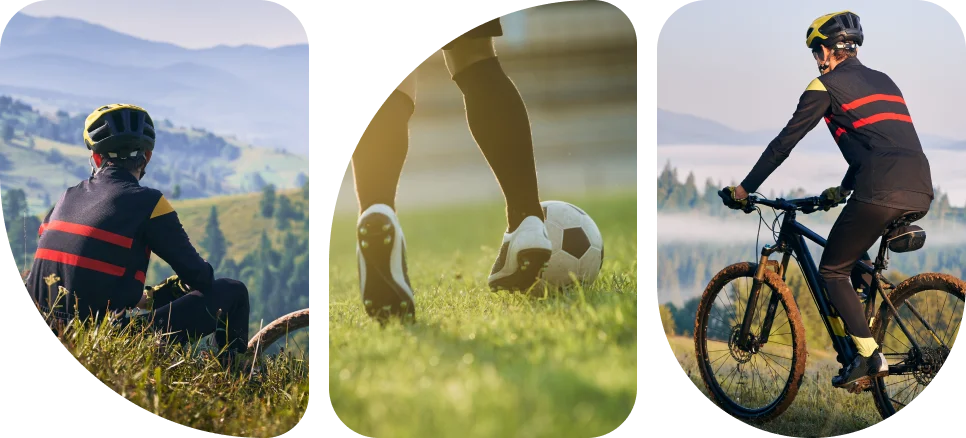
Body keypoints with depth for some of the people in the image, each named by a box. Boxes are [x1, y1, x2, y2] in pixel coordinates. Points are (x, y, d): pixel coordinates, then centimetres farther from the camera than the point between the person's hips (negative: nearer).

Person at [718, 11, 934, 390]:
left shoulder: (827, 85, 5)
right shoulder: (882, 80, 27)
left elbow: (784, 143, 5)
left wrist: (744, 189, 14)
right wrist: (842, 190, 46)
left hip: (881, 193, -8)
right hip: (920, 193, 8)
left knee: (833, 271, 8)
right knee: (856, 257, 30)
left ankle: (869, 358, -2)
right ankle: (873, 330, 23)